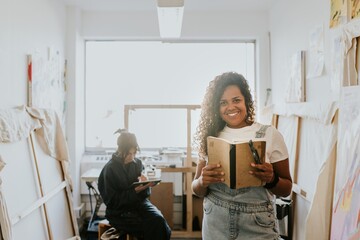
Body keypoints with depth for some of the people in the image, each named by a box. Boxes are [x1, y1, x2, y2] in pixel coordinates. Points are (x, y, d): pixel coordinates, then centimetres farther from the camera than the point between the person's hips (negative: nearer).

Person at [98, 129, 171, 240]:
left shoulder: (138, 163, 2)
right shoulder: (110, 169, -10)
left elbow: (146, 193, 8)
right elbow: (112, 201, -12)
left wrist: (146, 184, -15)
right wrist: (135, 191, -22)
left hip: (139, 203, 4)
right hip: (119, 211, -4)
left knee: (159, 220, -24)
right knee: (150, 227, -25)